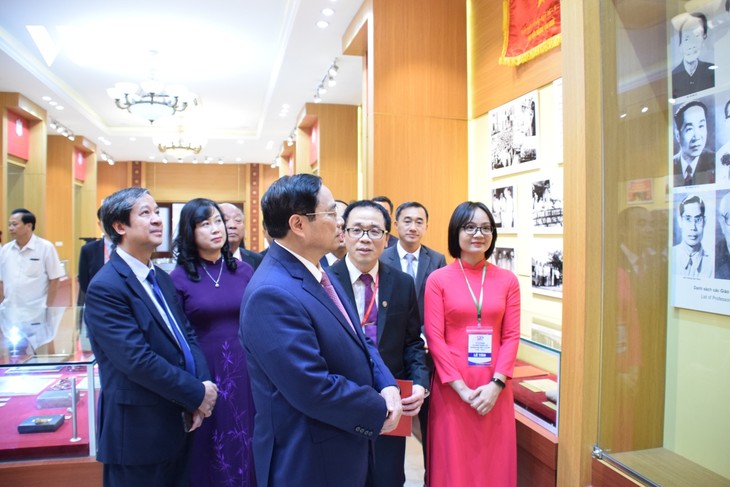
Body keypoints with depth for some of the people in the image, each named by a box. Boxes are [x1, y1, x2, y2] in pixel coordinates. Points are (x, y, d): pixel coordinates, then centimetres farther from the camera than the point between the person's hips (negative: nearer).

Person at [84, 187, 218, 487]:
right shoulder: (106, 287, -18)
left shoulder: (162, 279, 9)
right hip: (139, 433, -7)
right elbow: (137, 359, -24)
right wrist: (197, 394, -17)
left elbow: (187, 335, 5)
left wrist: (202, 386, -10)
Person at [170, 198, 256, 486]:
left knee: (245, 448, 14)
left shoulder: (244, 271, 2)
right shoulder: (179, 277, -6)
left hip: (244, 371, 2)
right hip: (203, 374, -2)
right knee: (210, 453, 12)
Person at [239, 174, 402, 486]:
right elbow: (313, 388, -29)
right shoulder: (272, 293, -27)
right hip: (309, 461, -8)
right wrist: (378, 410, -15)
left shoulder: (319, 272, 3)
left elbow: (356, 339, 9)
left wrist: (387, 386, -7)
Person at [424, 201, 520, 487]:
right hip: (451, 387, -2)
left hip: (494, 388, 2)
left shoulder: (507, 280, 4)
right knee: (453, 463, 9)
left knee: (493, 463, 13)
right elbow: (434, 338, -6)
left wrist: (496, 384, -10)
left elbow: (511, 336, 2)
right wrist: (461, 387, -11)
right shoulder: (438, 279, -4)